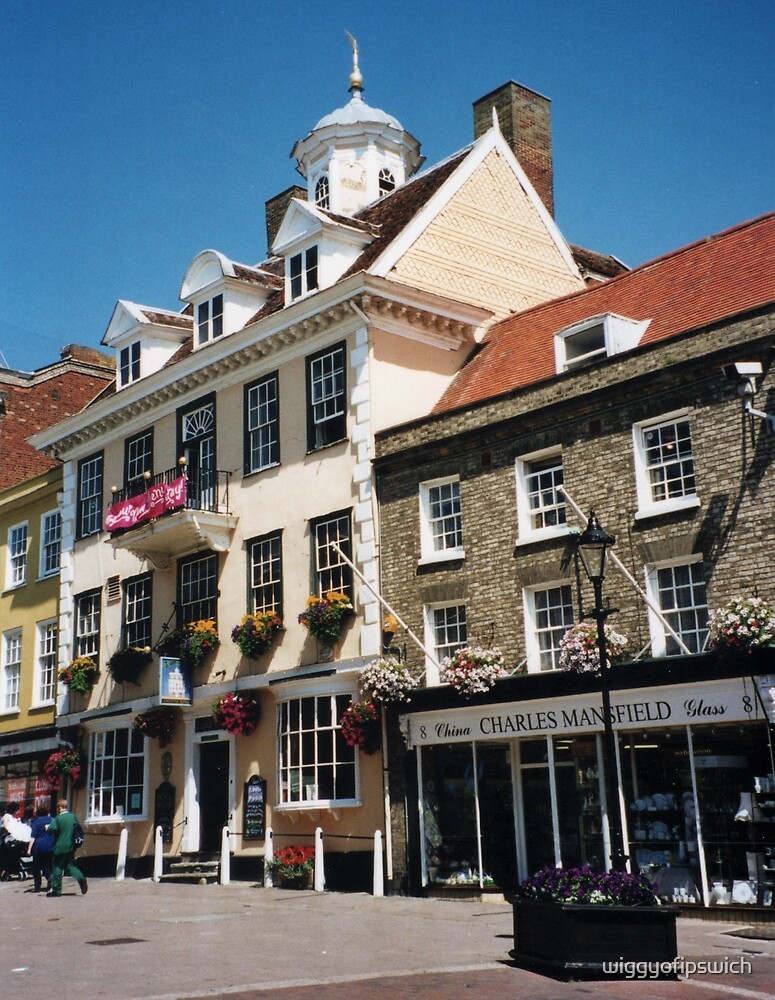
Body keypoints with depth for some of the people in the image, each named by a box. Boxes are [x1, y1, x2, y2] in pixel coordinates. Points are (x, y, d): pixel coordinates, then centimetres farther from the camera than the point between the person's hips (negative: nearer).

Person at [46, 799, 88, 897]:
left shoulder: (57, 818, -12)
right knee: (69, 866, 14)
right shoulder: (73, 816, 6)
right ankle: (81, 878, -9)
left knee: (57, 868, 4)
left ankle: (56, 890, 7)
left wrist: (47, 827, -1)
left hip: (60, 847, -5)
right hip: (70, 846, 5)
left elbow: (52, 828, -23)